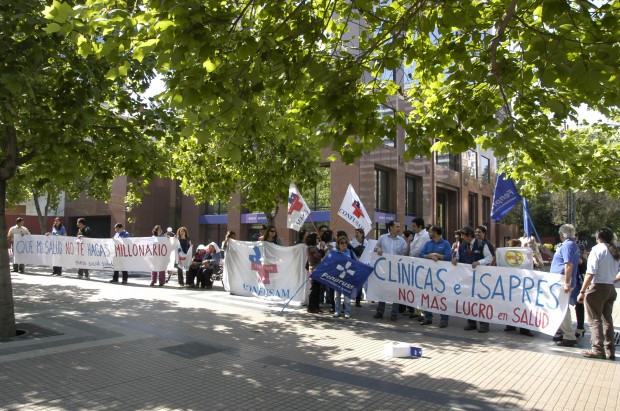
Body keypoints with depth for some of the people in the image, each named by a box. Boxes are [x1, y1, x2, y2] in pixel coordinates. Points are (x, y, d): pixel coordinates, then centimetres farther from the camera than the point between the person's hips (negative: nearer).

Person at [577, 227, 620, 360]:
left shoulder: (597, 249, -13)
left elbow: (590, 273, -19)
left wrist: (582, 291, -16)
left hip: (597, 288, -7)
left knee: (595, 320, 1)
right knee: (607, 319, 15)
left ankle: (598, 350, 2)